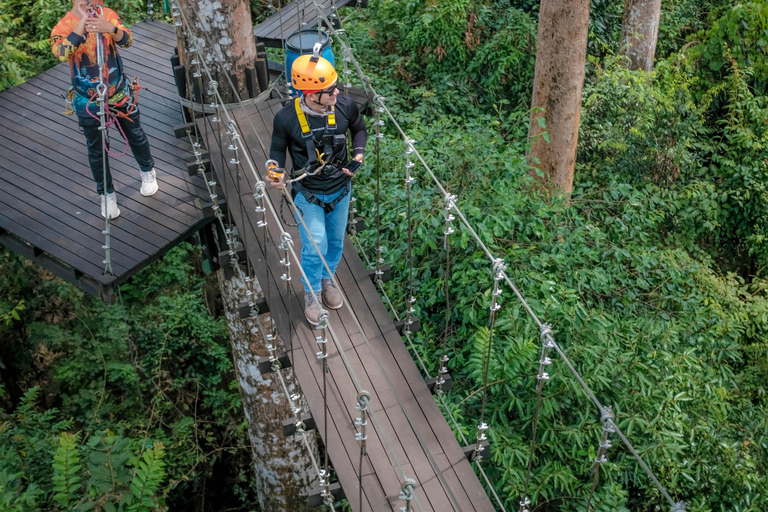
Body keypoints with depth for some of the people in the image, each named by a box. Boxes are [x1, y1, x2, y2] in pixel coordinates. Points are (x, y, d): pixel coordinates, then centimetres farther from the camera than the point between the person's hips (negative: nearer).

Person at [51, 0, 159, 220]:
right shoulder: (63, 26, -17)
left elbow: (127, 40, -25)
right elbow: (61, 53, -36)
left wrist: (110, 28, -47)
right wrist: (82, 21, -39)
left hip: (120, 95, 2)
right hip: (88, 103, -2)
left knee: (135, 136, 21)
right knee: (96, 150, 12)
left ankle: (148, 171, 48)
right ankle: (106, 194, 31)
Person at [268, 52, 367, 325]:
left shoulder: (346, 106, -18)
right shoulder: (286, 118, -25)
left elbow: (359, 129, 6)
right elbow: (278, 148, -5)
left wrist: (358, 155, -10)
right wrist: (276, 170, -25)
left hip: (340, 189, 3)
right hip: (308, 194, -3)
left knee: (335, 241, 19)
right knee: (315, 247, -5)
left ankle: (328, 279, 49)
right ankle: (312, 292, 25)